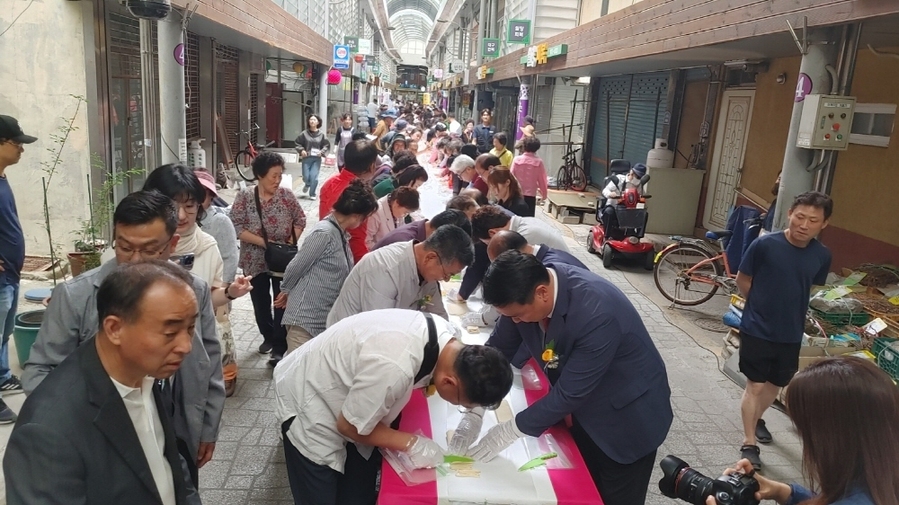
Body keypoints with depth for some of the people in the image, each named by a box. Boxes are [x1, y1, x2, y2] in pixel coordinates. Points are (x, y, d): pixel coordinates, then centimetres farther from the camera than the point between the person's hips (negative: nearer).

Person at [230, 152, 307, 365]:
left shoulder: (286, 195, -5)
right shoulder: (244, 197, -8)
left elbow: (300, 220, 4)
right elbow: (237, 228, -12)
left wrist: (292, 241, -12)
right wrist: (263, 242, -20)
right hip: (256, 261, 1)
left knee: (282, 303, -1)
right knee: (260, 303, 15)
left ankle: (279, 347, 7)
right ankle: (268, 336, 36)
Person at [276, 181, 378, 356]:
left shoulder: (340, 234, 8)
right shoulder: (324, 233, -20)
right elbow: (295, 267, -12)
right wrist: (286, 292, 2)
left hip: (325, 318, 9)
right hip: (305, 318, -9)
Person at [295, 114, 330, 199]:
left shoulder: (321, 134, -2)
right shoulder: (304, 133, -3)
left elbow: (327, 145, 6)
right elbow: (298, 143, 6)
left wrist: (322, 152, -10)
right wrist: (301, 150, -10)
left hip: (317, 159, 0)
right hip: (306, 158, 0)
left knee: (314, 177, -6)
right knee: (306, 177, 0)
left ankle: (312, 194, 13)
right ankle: (307, 185, 37)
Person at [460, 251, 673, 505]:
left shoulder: (596, 313, -38)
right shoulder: (525, 291, -18)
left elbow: (570, 392, -31)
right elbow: (498, 348, -5)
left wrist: (511, 430, -23)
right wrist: (474, 412, -11)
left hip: (628, 416, -6)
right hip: (584, 410, 6)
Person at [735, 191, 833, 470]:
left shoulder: (822, 255, -7)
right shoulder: (765, 244, -19)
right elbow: (742, 280, -5)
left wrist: (789, 308, 8)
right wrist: (763, 305, 3)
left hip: (791, 334, 4)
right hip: (757, 329, -4)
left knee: (776, 384, 20)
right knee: (755, 385, 3)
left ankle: (757, 418, 46)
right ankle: (749, 444, 15)